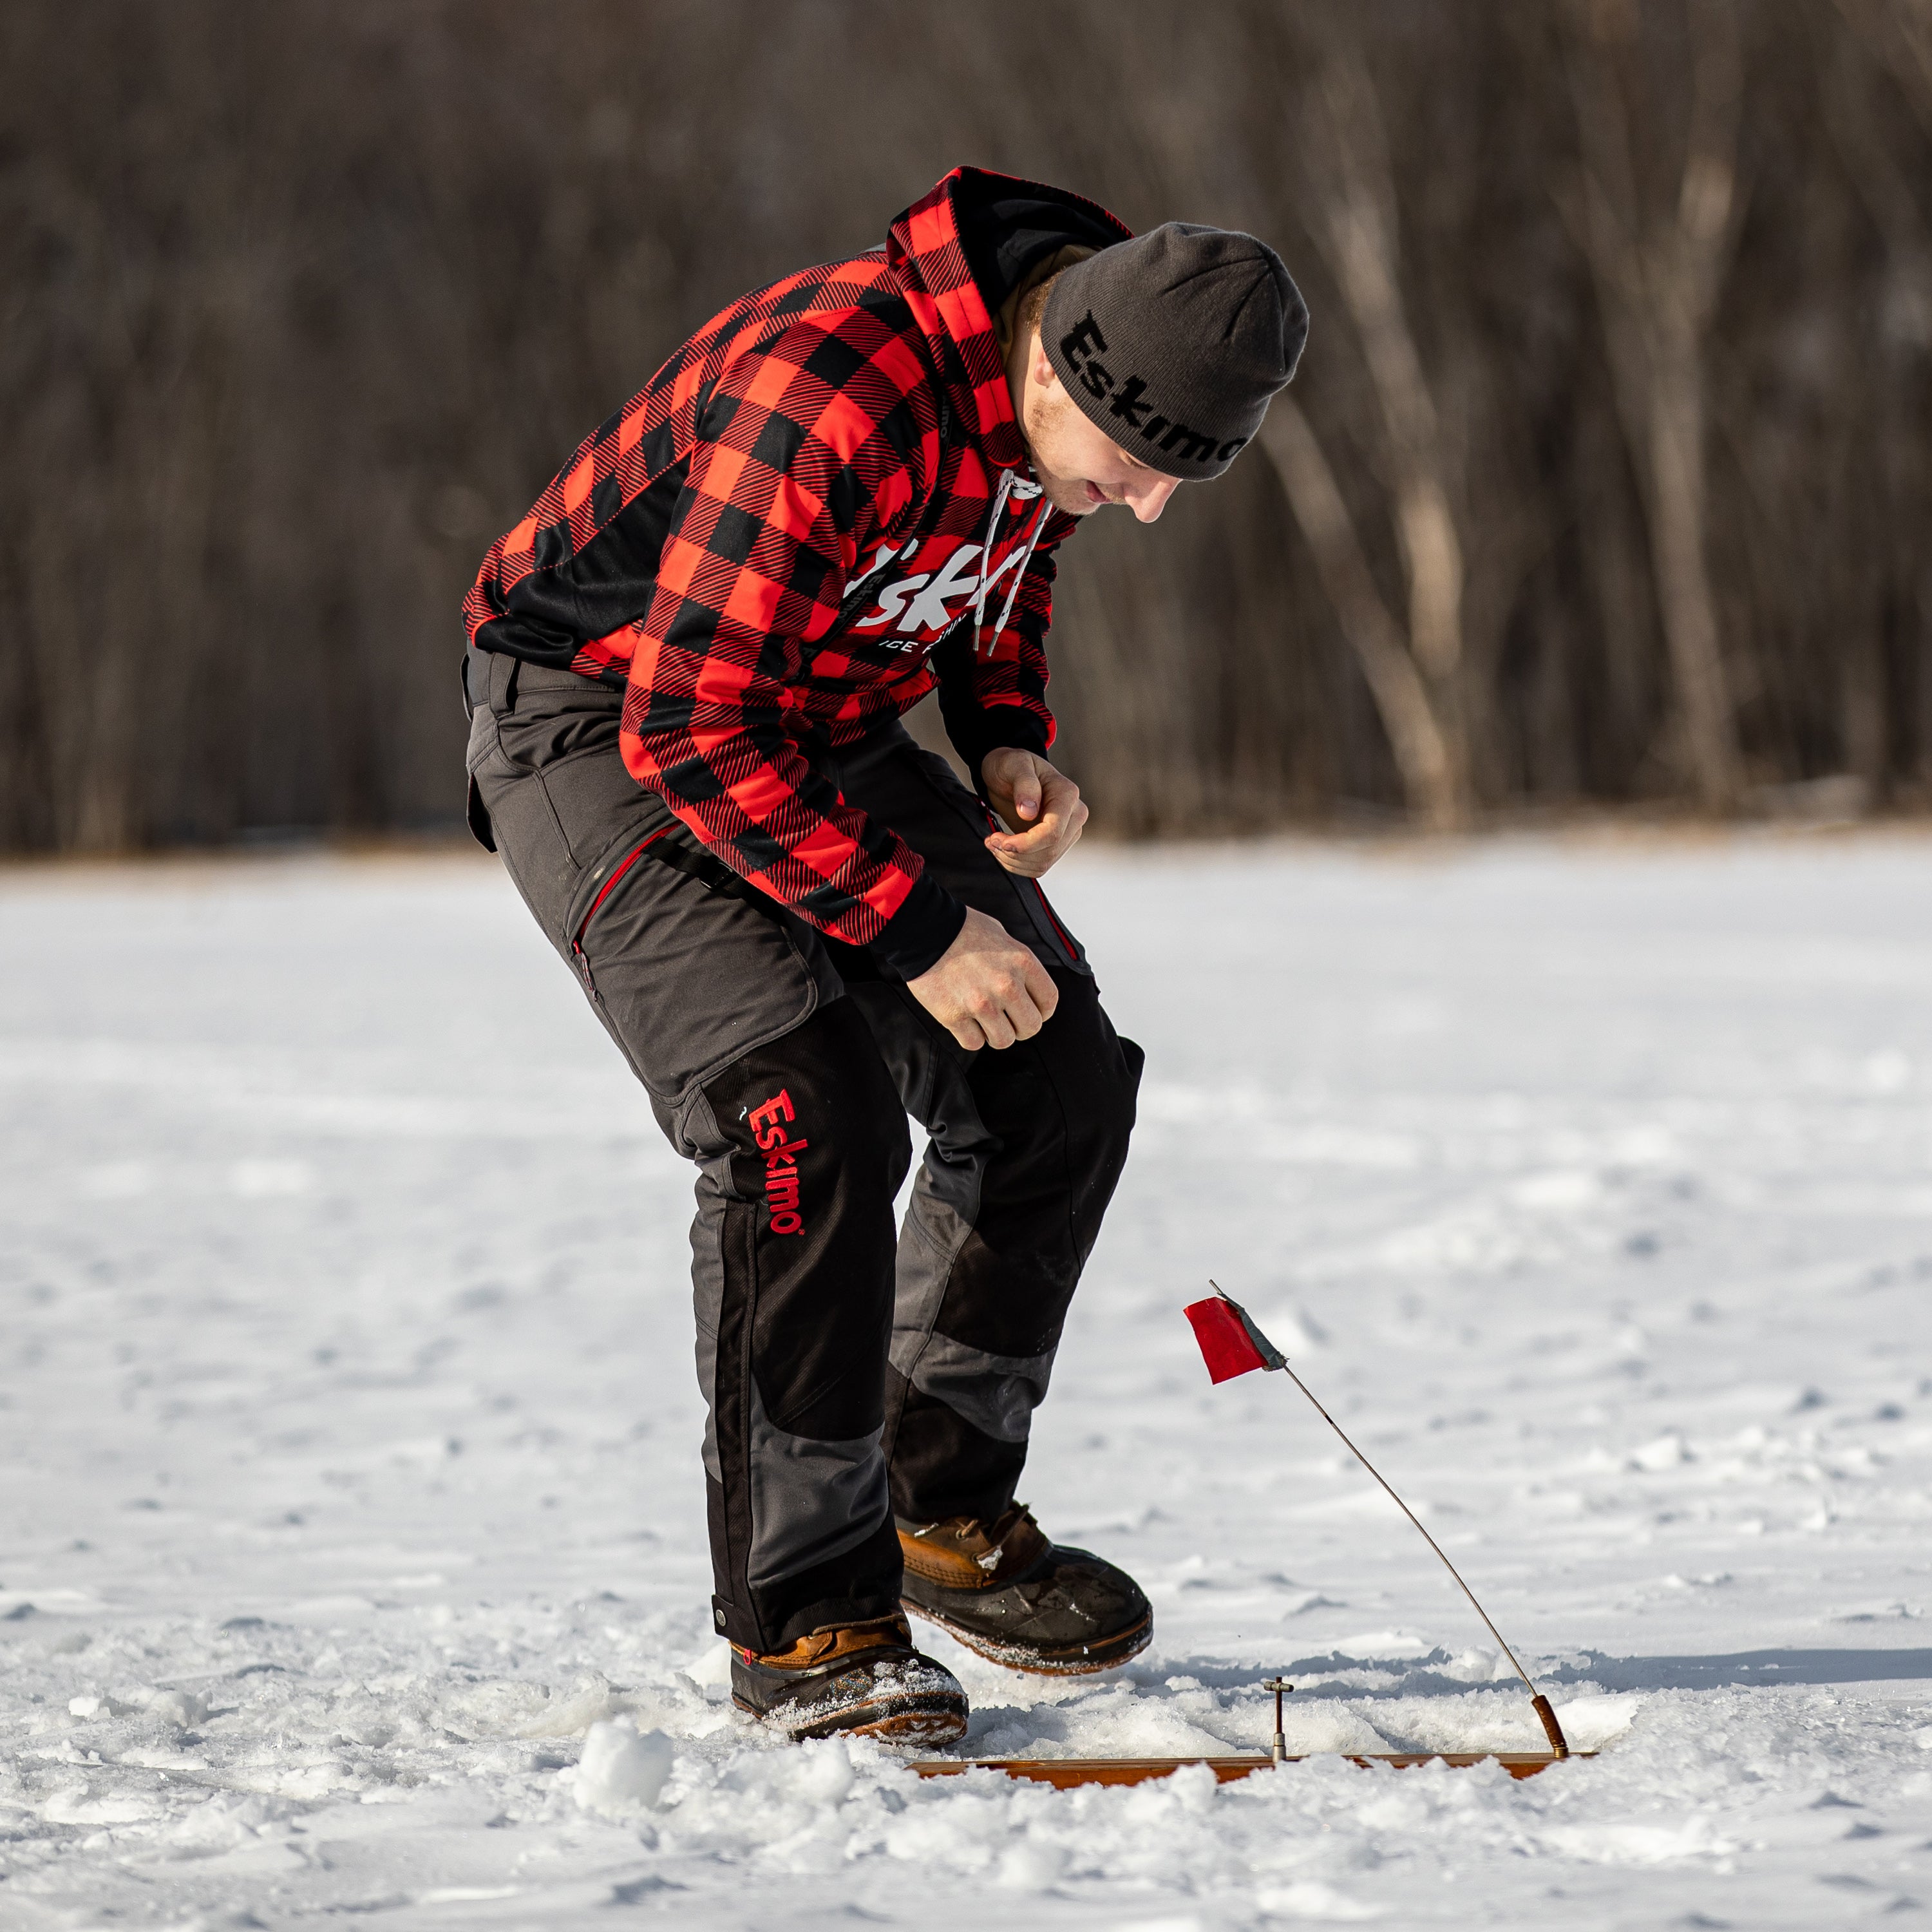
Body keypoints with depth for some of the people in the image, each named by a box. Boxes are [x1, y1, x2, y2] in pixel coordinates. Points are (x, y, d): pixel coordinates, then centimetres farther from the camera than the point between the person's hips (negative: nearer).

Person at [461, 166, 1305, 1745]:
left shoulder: (1069, 387, -9)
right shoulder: (825, 391, -35)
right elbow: (694, 726, -32)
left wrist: (1009, 741, -4)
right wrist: (916, 928, -28)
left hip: (820, 724, 8)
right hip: (601, 723, -8)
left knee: (1057, 1080, 2)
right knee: (811, 1117, -23)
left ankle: (944, 1511, 18)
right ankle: (803, 1614, -13)